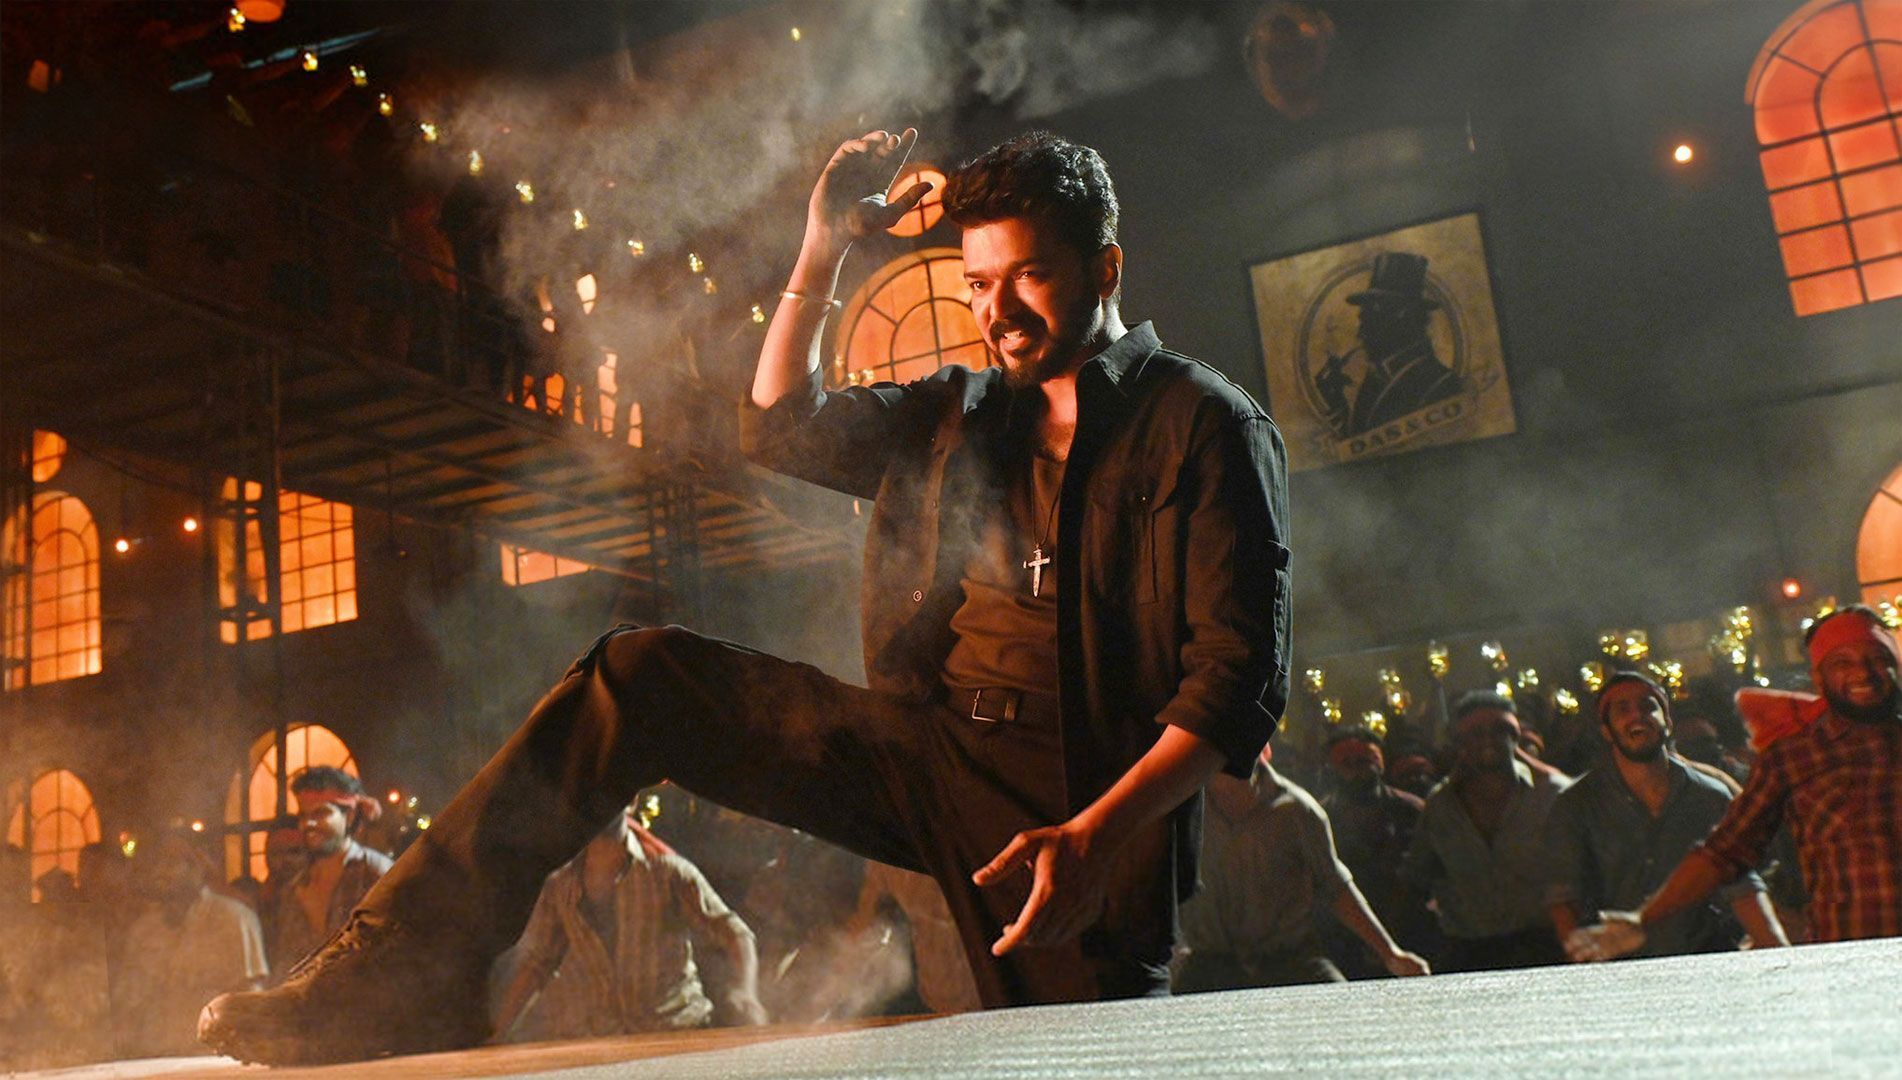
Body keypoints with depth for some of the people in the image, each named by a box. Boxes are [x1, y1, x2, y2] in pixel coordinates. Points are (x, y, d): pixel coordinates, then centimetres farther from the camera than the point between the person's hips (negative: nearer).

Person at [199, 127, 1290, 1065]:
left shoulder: (1206, 426, -1)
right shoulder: (963, 412, 19)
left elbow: (1240, 679, -10)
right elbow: (784, 428, 27)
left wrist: (1099, 836, -23)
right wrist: (825, 249, 16)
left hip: (1082, 816, -4)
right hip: (922, 750, 5)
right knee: (642, 675, -8)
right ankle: (406, 978, -10)